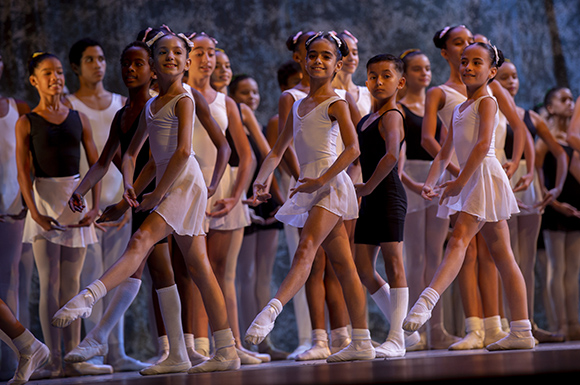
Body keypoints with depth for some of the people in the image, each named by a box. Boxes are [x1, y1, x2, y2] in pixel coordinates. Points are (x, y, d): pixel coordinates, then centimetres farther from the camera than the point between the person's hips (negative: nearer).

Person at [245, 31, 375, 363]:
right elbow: (279, 150, 24)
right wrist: (261, 181, 10)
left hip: (330, 184, -8)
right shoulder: (299, 105, 19)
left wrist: (321, 180, -22)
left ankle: (271, 311, -45)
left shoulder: (335, 104, -3)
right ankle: (362, 343, 11)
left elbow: (353, 148, -16)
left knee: (306, 249, -26)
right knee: (342, 265, 9)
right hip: (312, 188, 8)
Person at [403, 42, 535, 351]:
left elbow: (483, 144, -19)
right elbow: (444, 154, 21)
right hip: (472, 182, 9)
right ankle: (522, 331, 7)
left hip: (485, 175, -9)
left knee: (458, 239, -23)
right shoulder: (459, 109, 23)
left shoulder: (487, 102, -4)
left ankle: (426, 302, -38)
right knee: (502, 255, 7)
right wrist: (430, 183, 5)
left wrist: (459, 182, -23)